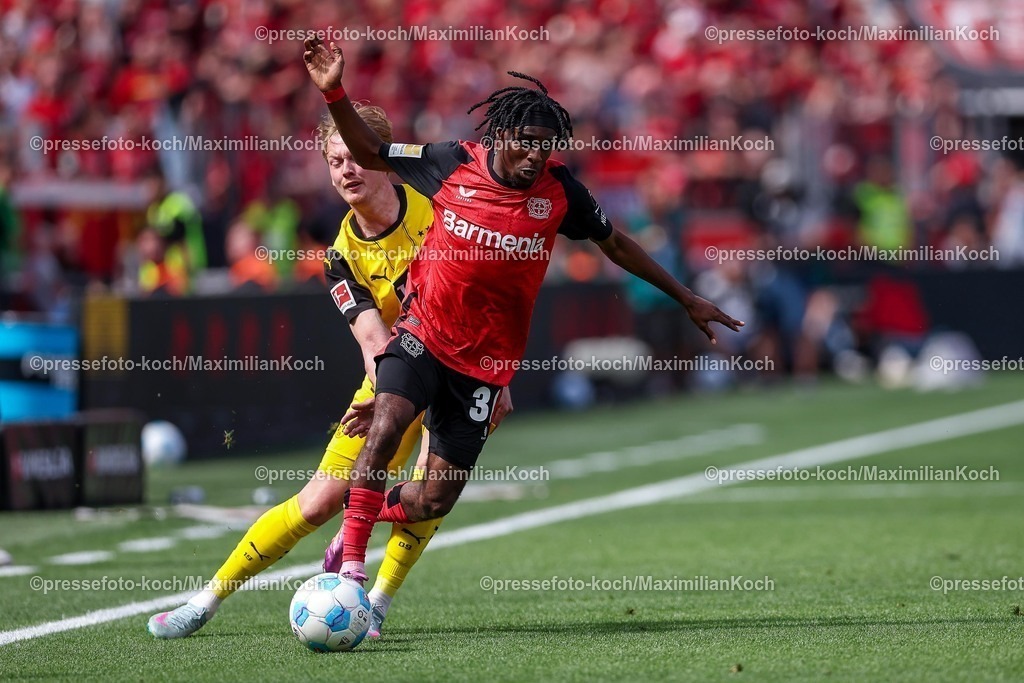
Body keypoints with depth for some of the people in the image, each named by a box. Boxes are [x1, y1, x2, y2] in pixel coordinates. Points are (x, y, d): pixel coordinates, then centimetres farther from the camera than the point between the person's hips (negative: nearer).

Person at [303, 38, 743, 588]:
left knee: (434, 501, 0)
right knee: (388, 424, -31)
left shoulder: (559, 191, -6)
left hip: (485, 362, 1)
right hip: (424, 334, -1)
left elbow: (616, 245, 10)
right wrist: (334, 93, -10)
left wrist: (688, 300, 14)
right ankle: (351, 559, -20)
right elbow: (369, 152, 5)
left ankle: (372, 512, 34)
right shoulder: (454, 163, -8)